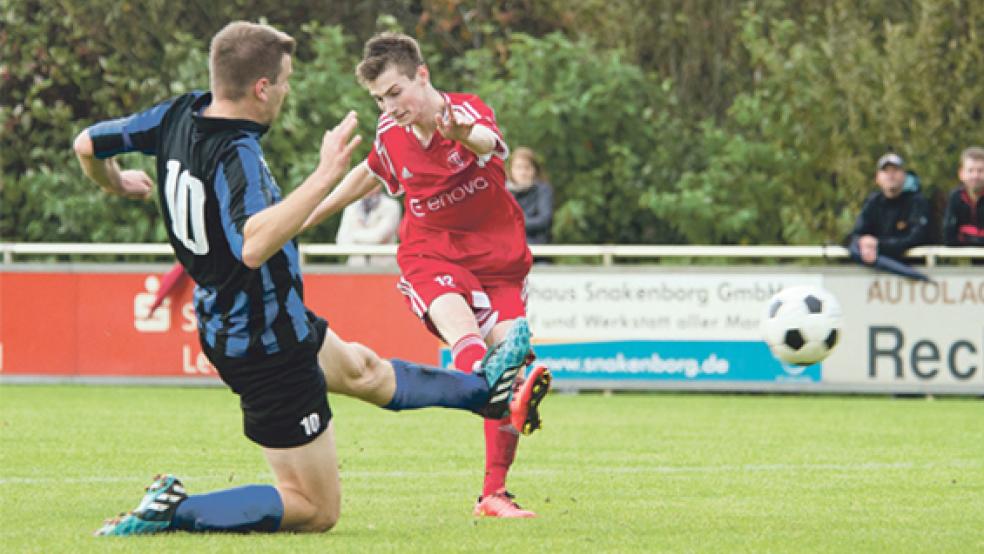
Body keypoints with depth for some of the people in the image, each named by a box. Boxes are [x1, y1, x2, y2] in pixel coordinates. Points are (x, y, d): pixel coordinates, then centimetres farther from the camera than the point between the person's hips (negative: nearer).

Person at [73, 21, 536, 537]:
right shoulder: (236, 156, -32)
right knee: (316, 509, 1)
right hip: (269, 348, -11)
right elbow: (254, 246, -49)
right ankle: (171, 510, -5)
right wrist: (324, 177, -47)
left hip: (225, 320, 11)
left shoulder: (181, 114, -7)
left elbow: (87, 145, 5)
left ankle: (483, 388, 55)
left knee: (361, 368, 34)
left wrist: (119, 184, 27)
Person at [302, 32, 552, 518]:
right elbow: (371, 173, 22)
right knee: (461, 328, -32)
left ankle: (494, 494, 5)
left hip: (497, 258, 0)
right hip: (429, 255, 0)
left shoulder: (467, 111, -16)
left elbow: (492, 143, -43)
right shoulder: (391, 134, -3)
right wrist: (307, 218, 29)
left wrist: (468, 135, -68)